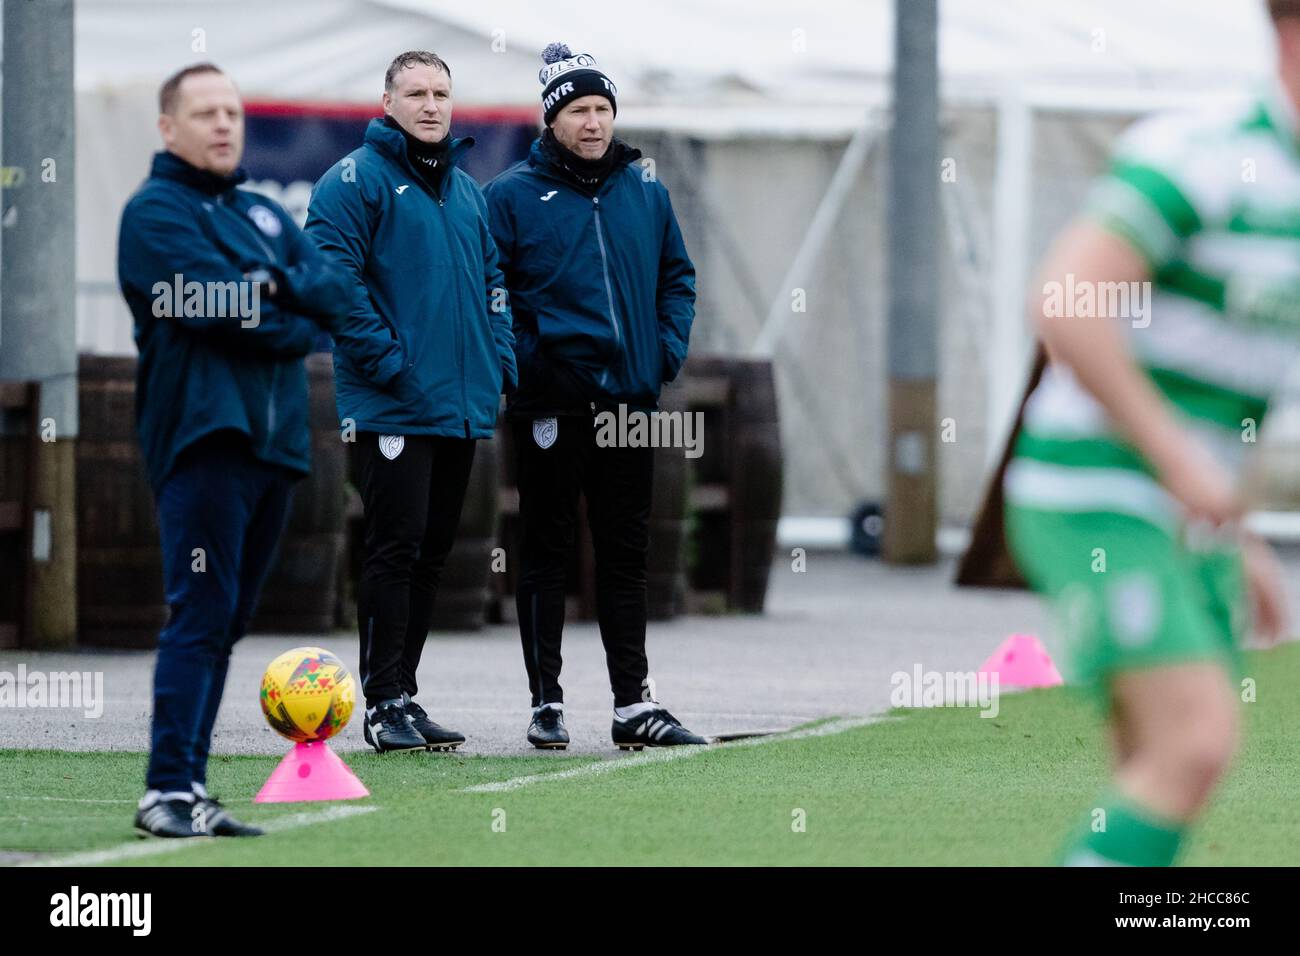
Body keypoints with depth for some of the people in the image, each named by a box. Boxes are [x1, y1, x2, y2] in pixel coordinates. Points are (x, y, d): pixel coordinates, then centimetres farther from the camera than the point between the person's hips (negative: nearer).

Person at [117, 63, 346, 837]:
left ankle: (189, 790, 8)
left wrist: (278, 287, -10)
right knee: (202, 612, -15)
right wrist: (297, 325, -1)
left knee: (227, 620, 6)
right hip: (204, 430, -8)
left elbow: (336, 293, 8)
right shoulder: (157, 212, 0)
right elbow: (215, 308, -14)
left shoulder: (265, 214, 22)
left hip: (276, 438, 8)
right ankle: (170, 789, -18)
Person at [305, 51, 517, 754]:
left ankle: (403, 692, 17)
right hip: (392, 406, -7)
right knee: (395, 550, -9)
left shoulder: (466, 189, 18)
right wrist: (386, 359, -18)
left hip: (462, 405, 7)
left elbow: (492, 280, 25)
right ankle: (384, 703, -5)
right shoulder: (356, 180, -6)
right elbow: (333, 274, -14)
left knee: (431, 554, 10)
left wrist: (500, 359, 10)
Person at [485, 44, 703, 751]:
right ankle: (545, 702, 6)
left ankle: (634, 704, 10)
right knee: (546, 552, 1)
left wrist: (669, 349, 5)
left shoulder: (645, 194, 12)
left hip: (631, 400, 4)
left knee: (626, 554, 7)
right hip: (553, 402, -4)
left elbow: (677, 276, 18)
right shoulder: (513, 195, -3)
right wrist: (519, 362, -12)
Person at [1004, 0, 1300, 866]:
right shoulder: (1197, 158, -16)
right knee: (1198, 743, -20)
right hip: (1093, 505, -9)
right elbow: (1064, 307, -25)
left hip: (1182, 526, 9)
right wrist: (1179, 456, -23)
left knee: (1164, 785, 4)